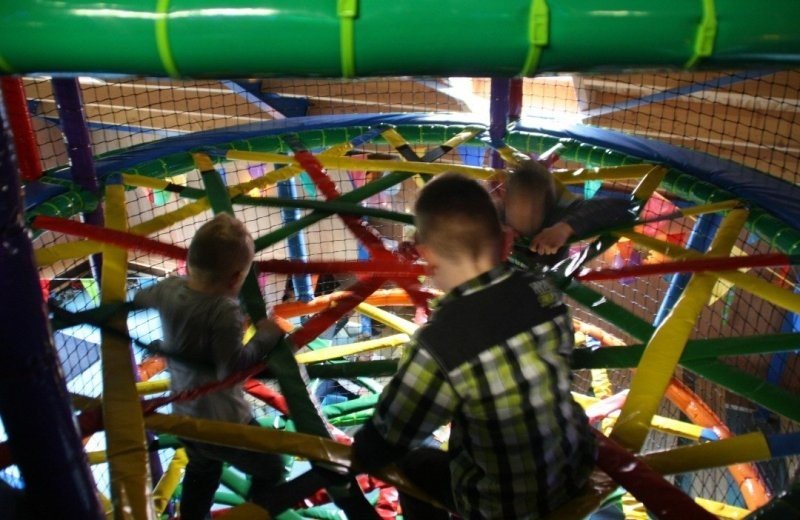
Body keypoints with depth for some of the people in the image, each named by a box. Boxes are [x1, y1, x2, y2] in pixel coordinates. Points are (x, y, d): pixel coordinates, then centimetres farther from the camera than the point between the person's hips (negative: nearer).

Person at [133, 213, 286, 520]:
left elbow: (142, 298, 13)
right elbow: (233, 367, -36)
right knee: (269, 470, 17)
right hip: (223, 423, -8)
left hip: (185, 416, 8)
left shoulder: (171, 289, -9)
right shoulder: (225, 311, -32)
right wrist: (266, 336, -24)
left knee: (201, 473, 35)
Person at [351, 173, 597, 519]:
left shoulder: (438, 345, -31)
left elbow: (381, 446, -17)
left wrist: (359, 457, 5)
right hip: (575, 470, 5)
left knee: (412, 465, 20)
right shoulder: (544, 293, -15)